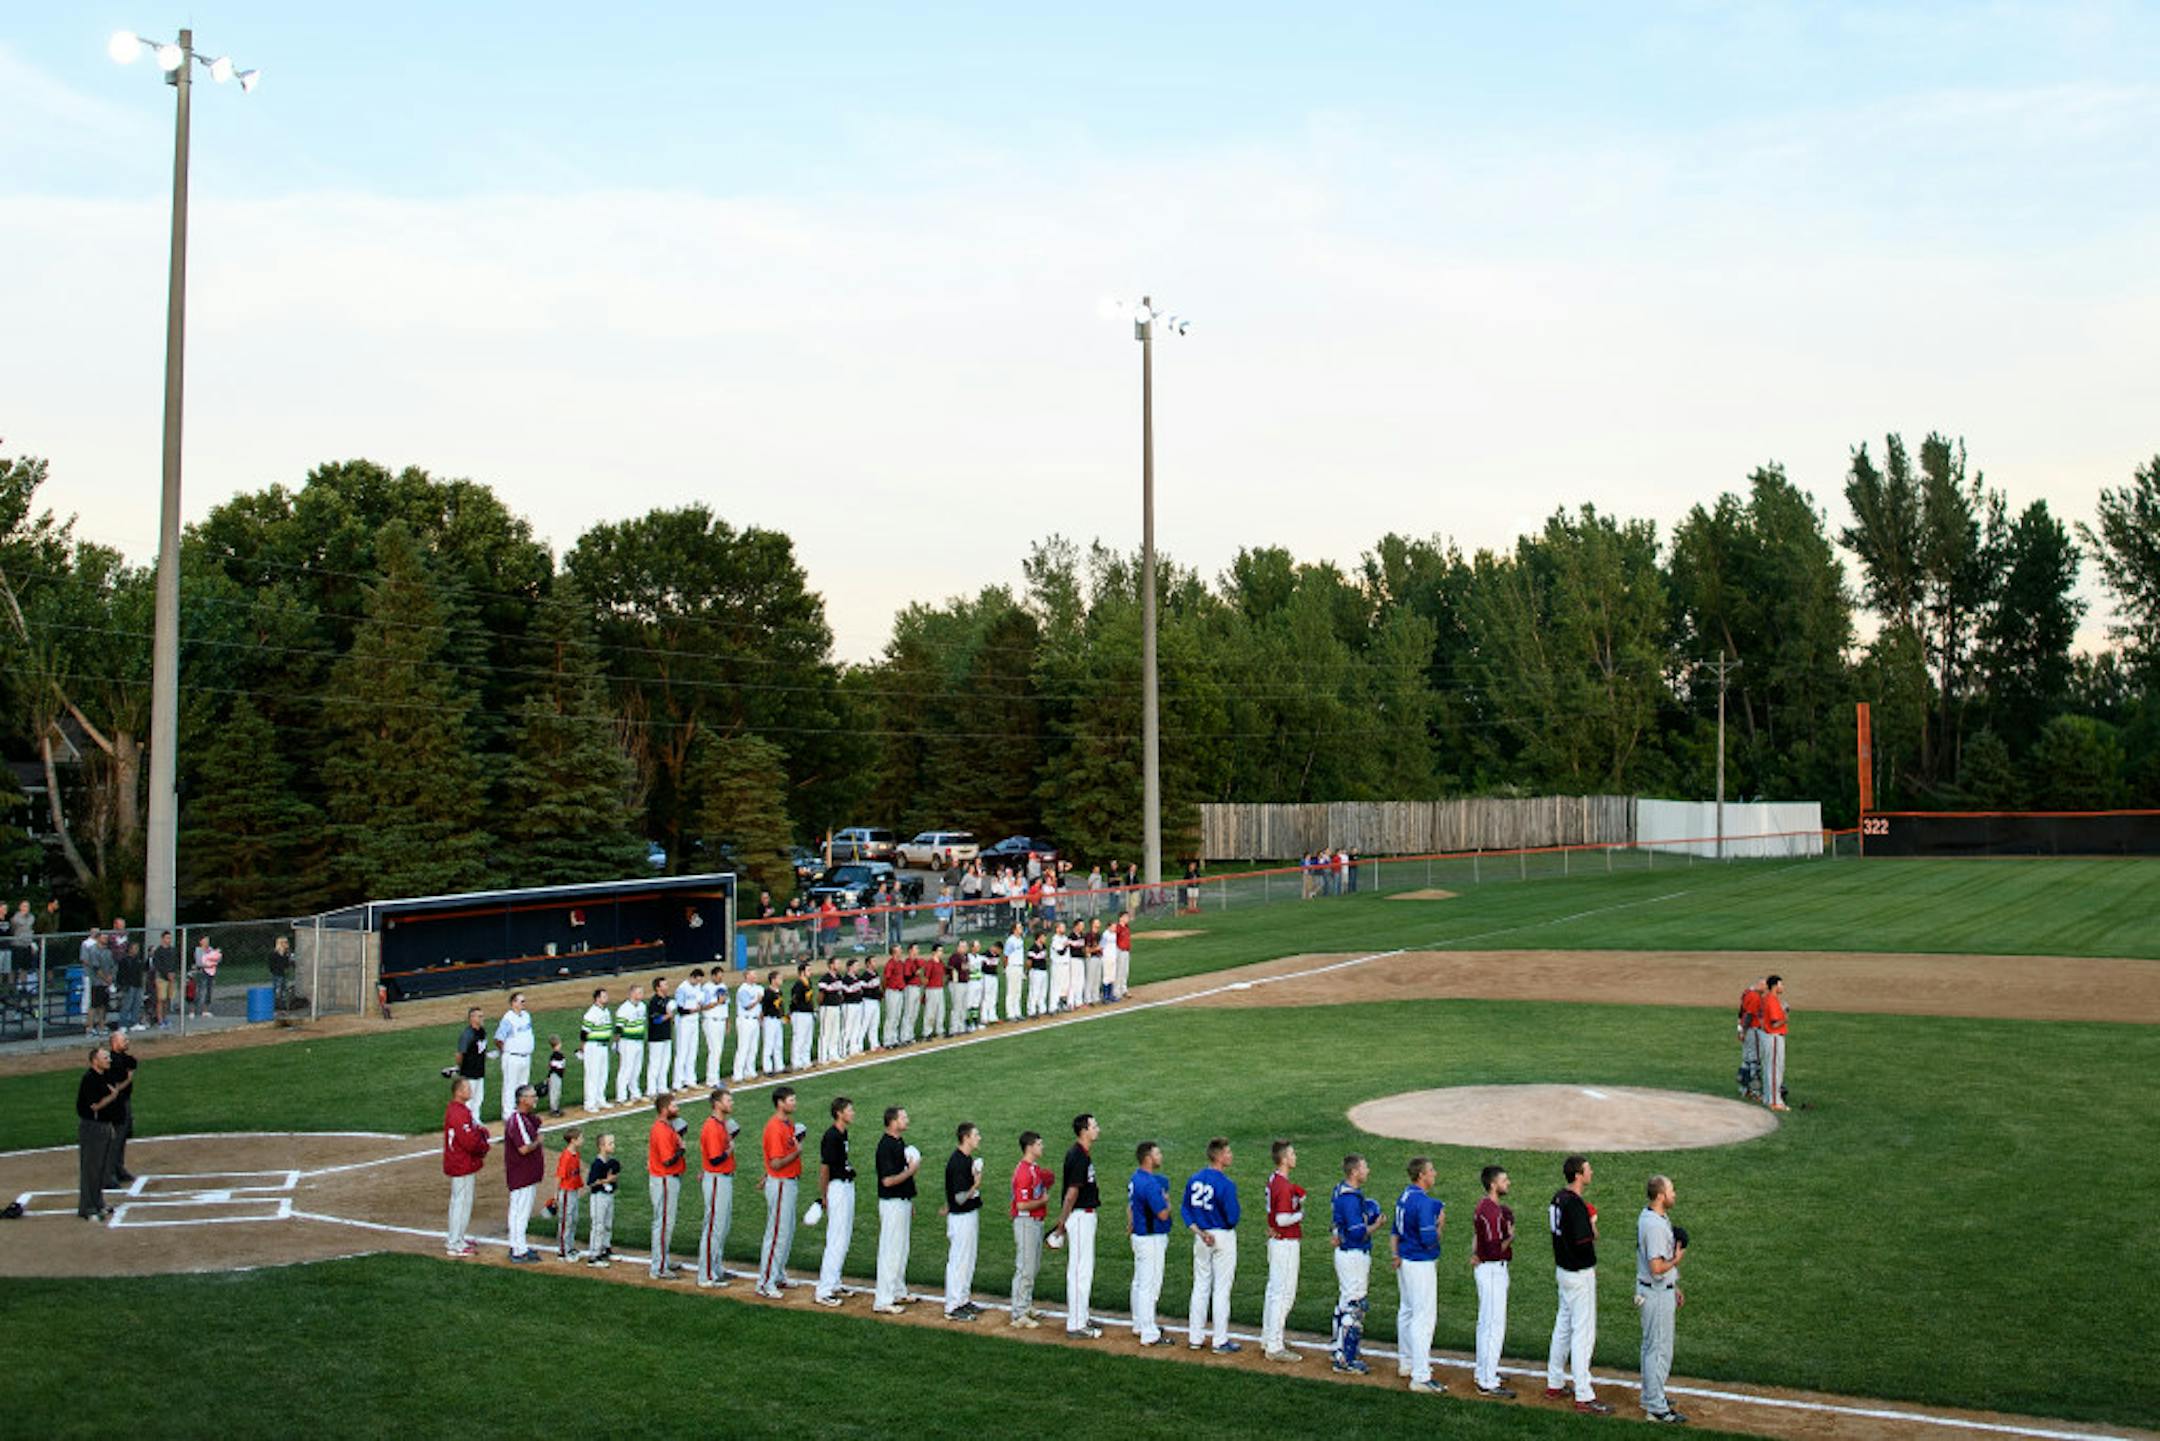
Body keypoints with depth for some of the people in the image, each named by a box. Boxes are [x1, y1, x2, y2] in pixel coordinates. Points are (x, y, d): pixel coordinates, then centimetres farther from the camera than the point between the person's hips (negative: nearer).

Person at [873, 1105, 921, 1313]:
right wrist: (911, 1170, -17)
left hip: (903, 1201, 10)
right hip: (892, 1204, -10)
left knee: (902, 1250, 18)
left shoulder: (900, 1143, 10)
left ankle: (898, 1293, 29)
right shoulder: (886, 1145, -20)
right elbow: (888, 1180, -25)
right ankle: (882, 1301, -2)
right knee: (890, 1252, -6)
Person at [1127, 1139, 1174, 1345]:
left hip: (1139, 1235, 10)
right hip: (1152, 1239, -10)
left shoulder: (1135, 1179, 8)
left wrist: (1130, 1226, 33)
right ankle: (1149, 1335, -3)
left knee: (1139, 1283, 19)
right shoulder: (1150, 1183, -23)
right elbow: (1163, 1214, -23)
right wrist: (1166, 1202, -3)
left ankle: (1140, 1326, 31)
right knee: (1150, 1286, -6)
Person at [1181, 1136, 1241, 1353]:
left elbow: (1186, 1209, 6)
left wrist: (1199, 1232, 1)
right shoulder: (1226, 1184, -19)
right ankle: (1221, 1341, 7)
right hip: (1223, 1237, -6)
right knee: (1221, 1289, 2)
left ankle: (1195, 1337, 19)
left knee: (1200, 1286, 15)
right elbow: (1232, 1217, -20)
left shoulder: (1194, 1179, 2)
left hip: (1201, 1237, 6)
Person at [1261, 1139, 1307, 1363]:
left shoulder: (1273, 1179, 9)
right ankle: (1274, 1348, -1)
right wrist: (1301, 1214, -10)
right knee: (1284, 1294, -5)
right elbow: (1283, 1219, -26)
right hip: (1285, 1244, -10)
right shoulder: (1284, 1186, -22)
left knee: (1274, 1291, 18)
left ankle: (1268, 1340, 28)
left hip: (1277, 1242, 10)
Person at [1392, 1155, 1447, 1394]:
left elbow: (1395, 1231, 15)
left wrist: (1395, 1254, 8)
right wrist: (1440, 1224, -8)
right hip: (1421, 1265, -10)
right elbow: (1429, 1240, -25)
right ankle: (1420, 1378, -8)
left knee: (1407, 1312, 21)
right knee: (1423, 1318, -8)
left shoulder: (1404, 1196, 8)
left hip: (1405, 1261, 10)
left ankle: (1406, 1363, 35)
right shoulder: (1424, 1202, -22)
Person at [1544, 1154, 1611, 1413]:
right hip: (1579, 1274, -10)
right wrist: (1593, 1231, -8)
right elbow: (1583, 1243, -28)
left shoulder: (1558, 1198, 6)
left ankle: (1554, 1384, 28)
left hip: (1563, 1269, 10)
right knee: (1583, 1333, -5)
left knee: (1563, 1326, 19)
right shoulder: (1576, 1204, -24)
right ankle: (1584, 1397, -3)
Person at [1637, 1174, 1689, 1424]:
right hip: (1656, 1293, -11)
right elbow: (1657, 1267, -30)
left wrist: (1674, 1288, 22)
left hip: (1662, 1289, 11)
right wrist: (1678, 1258, -12)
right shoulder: (1654, 1225, -26)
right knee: (1659, 1349, -2)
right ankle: (1656, 1408, 5)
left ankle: (1652, 1397, 32)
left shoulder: (1654, 1217, 8)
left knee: (1653, 1346, 20)